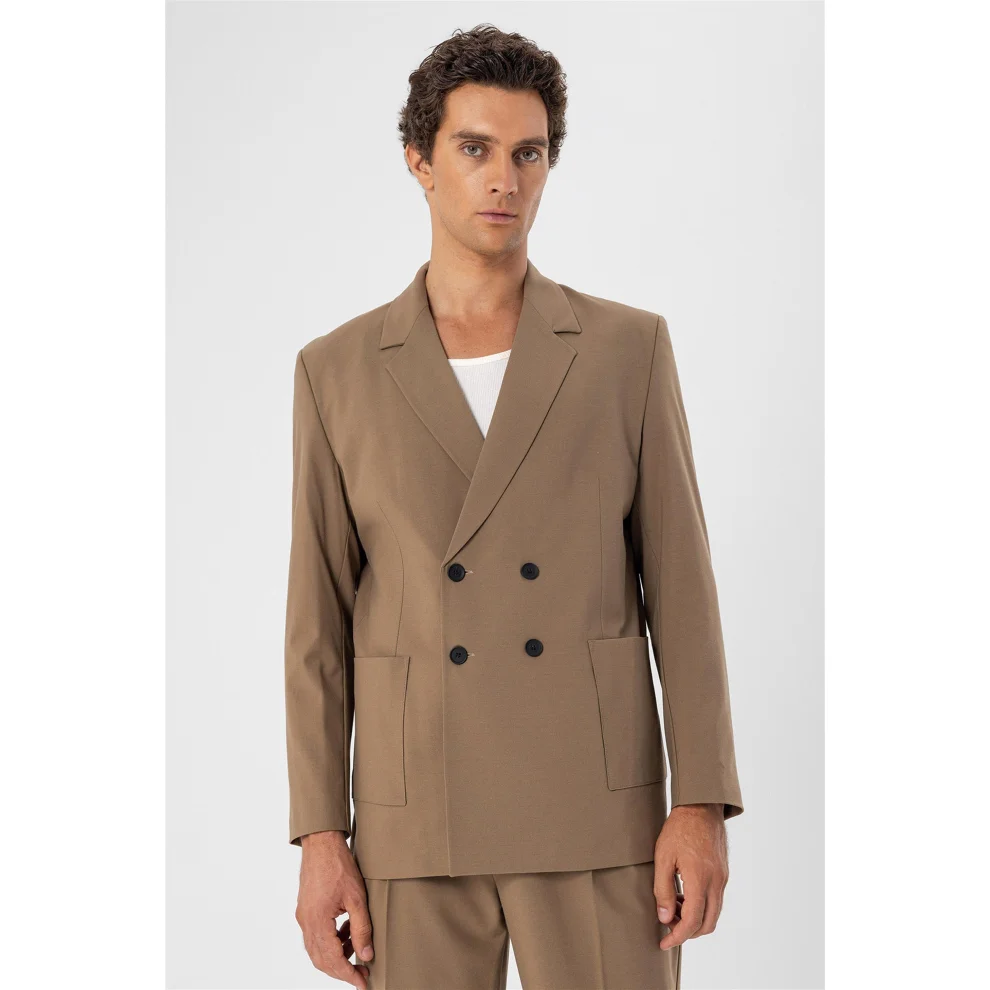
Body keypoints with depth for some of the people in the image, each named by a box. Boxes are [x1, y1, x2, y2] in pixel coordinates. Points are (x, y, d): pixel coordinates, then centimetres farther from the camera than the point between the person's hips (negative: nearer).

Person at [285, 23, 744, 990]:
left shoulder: (628, 348, 2)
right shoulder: (337, 369, 4)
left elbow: (679, 583, 1)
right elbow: (321, 619, 4)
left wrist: (702, 804, -8)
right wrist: (319, 838, -1)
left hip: (597, 810, 0)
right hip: (419, 819, 1)